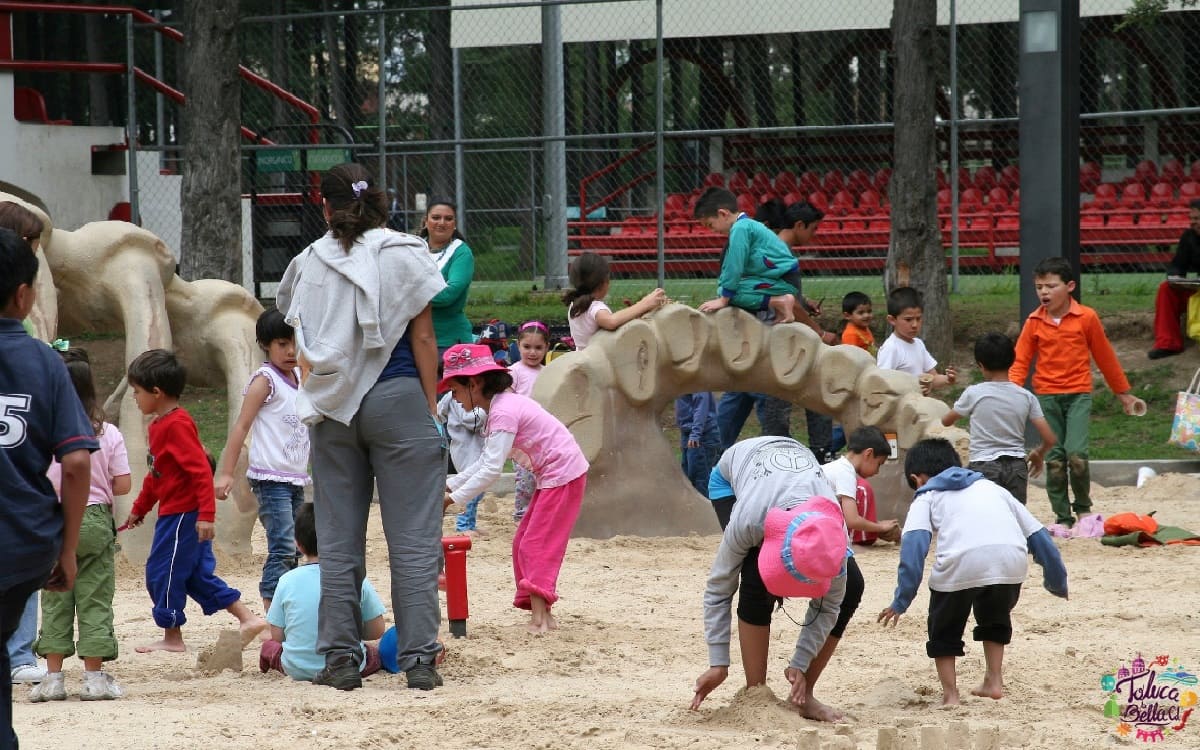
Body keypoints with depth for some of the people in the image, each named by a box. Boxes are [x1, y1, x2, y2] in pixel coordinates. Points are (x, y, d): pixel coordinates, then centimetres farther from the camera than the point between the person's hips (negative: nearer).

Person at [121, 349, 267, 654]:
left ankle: (172, 637, 10)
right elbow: (155, 474, 25)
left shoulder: (177, 425, -18)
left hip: (183, 515, -10)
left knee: (162, 572, -1)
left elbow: (201, 470, -23)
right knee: (199, 574, 11)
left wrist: (206, 514, -27)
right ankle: (248, 619, 11)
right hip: (174, 512, 10)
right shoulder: (159, 425, 14)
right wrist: (139, 509, 29)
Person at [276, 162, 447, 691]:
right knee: (413, 538, -1)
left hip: (332, 409, 3)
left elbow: (303, 347, 9)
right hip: (398, 400, -3)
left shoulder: (307, 264, 6)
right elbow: (423, 340, -2)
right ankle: (418, 659, -6)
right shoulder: (404, 256, 0)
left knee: (337, 540, 8)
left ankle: (340, 658, 7)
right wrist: (431, 408, 1)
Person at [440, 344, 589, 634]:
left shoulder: (504, 412, -21)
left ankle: (540, 620, -17)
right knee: (524, 543, 12)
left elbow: (492, 469, -26)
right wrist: (451, 484, 8)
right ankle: (542, 614, 12)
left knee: (536, 545, -12)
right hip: (551, 476, 10)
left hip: (563, 475, -10)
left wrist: (454, 498, -22)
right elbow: (486, 460, 15)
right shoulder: (503, 405, 11)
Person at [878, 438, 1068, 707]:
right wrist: (1057, 582, 39)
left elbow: (914, 543, 4)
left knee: (945, 630, 22)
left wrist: (901, 601, 1)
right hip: (1012, 559, 4)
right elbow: (1037, 534, 32)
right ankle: (994, 681, 29)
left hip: (961, 563, -3)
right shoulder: (990, 487, 35)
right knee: (995, 618, 34)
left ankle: (950, 693, 15)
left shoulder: (926, 497, 24)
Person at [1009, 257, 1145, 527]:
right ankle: (1062, 517, 12)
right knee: (1054, 460, 3)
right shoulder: (1034, 322, 2)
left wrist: (1124, 393, 16)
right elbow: (1021, 361, 2)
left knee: (1076, 454, -16)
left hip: (1078, 394, -2)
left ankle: (1083, 507, 6)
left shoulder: (1086, 317, -3)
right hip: (1046, 396, 2)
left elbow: (1104, 356, 8)